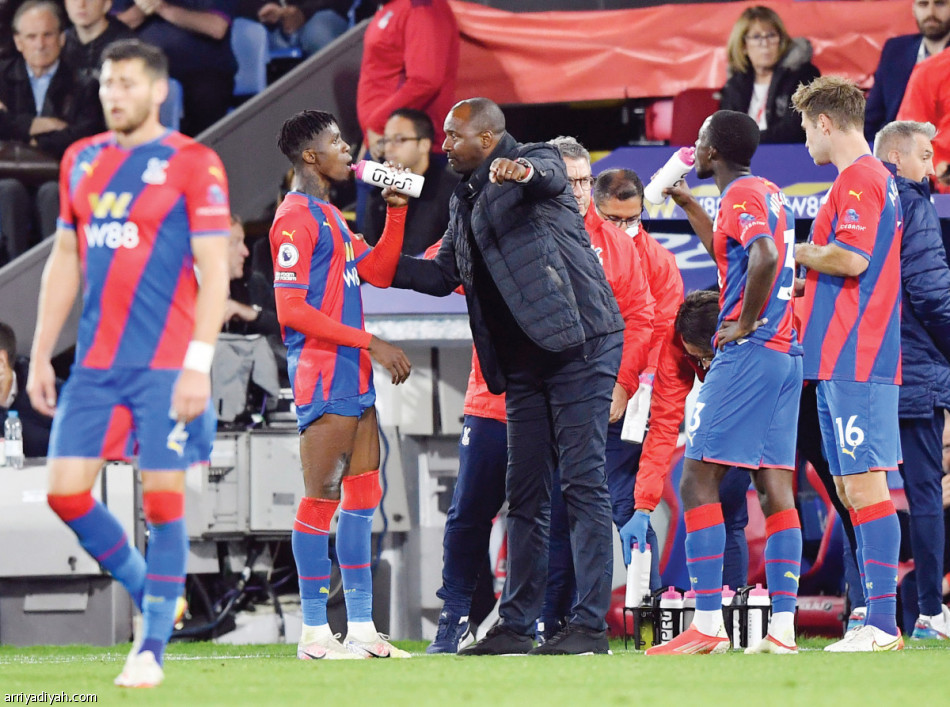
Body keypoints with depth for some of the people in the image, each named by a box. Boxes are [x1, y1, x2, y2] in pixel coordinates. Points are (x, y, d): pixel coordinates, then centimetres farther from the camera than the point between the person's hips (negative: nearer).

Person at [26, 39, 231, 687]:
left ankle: (153, 646, 4)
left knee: (162, 499, -4)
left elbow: (214, 269, -9)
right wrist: (40, 355, 13)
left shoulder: (193, 164, -5)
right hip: (95, 362, 6)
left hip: (167, 363, -6)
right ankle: (150, 591, 22)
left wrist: (199, 364, -16)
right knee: (66, 492, 1)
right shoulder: (82, 161, 12)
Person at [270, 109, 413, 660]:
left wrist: (396, 210, 14)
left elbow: (379, 273, 25)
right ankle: (315, 632, -8)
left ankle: (362, 629, 12)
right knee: (322, 498, -9)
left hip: (354, 377, 10)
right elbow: (292, 310, -16)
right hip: (322, 374, -10)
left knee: (363, 498, 9)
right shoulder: (296, 218, -10)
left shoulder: (330, 217, 21)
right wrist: (370, 343, -16)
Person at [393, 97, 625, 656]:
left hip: (579, 343, -9)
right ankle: (516, 625, 13)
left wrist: (521, 172, -53)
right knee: (525, 493, 9)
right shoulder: (465, 198, 19)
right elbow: (444, 275, 26)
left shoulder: (538, 164, -5)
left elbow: (546, 175, -30)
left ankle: (591, 625, -13)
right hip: (523, 361, 9)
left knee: (583, 481, -10)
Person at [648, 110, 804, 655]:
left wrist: (746, 322, -18)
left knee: (698, 479, -7)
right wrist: (688, 205, 40)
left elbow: (765, 255, -28)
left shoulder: (740, 195, -9)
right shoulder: (772, 195, 19)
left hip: (749, 351, -9)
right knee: (776, 487, 4)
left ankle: (708, 623, -12)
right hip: (787, 356, 9)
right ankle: (783, 627, -1)